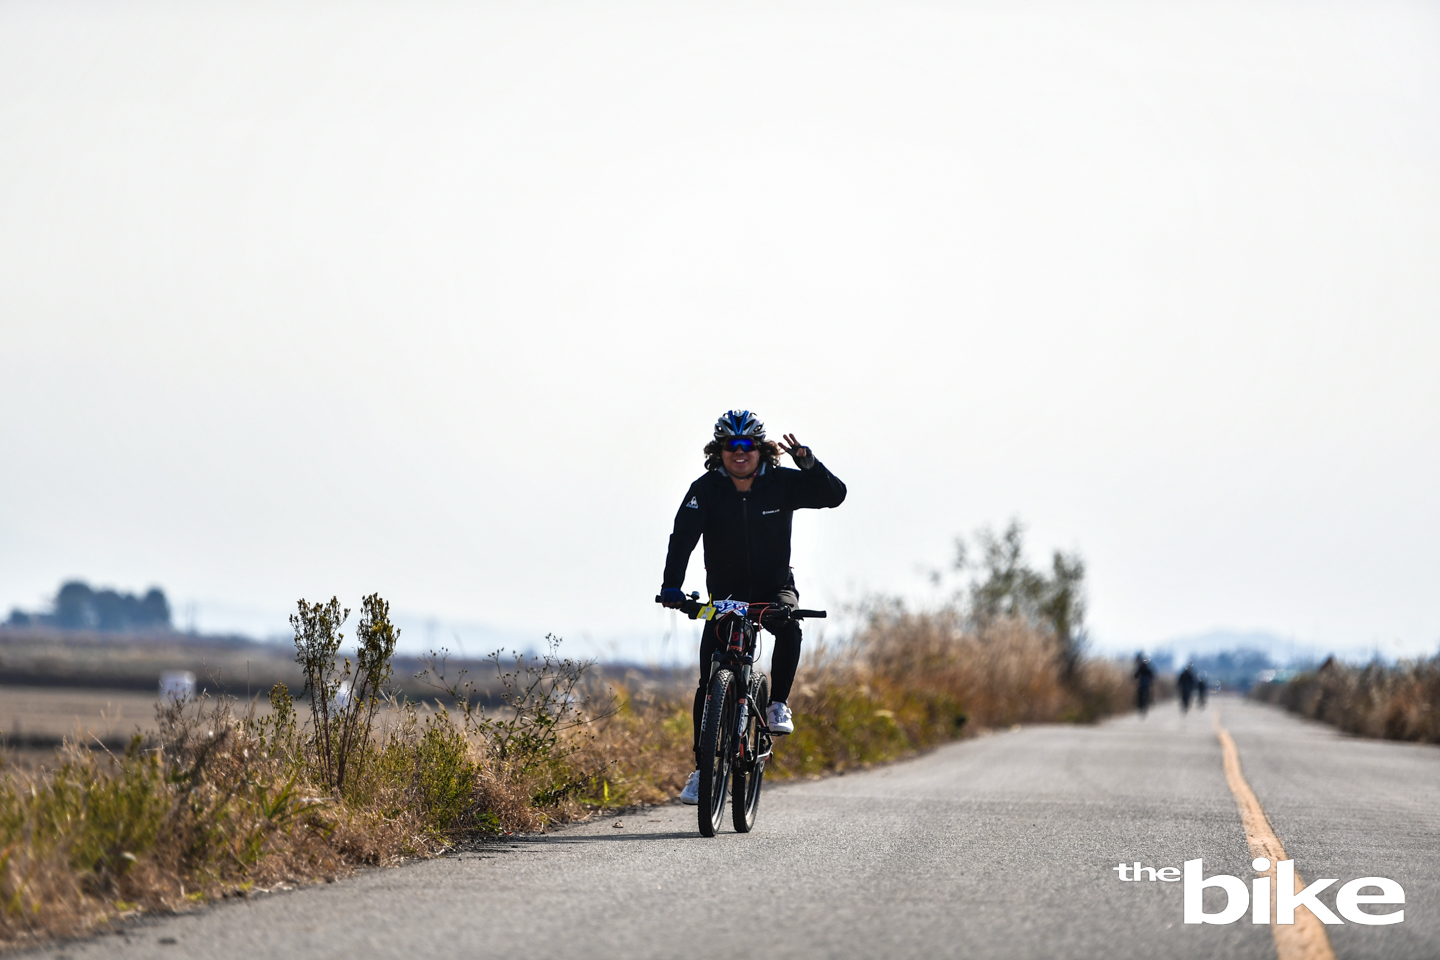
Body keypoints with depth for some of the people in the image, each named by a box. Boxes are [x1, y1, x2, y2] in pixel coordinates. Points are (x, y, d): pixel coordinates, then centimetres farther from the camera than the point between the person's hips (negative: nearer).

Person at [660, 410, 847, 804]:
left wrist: (808, 462, -34)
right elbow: (683, 536, -22)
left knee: (789, 625, -35)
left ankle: (779, 704, -18)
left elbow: (835, 495, -16)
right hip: (725, 592, 0)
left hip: (774, 586, 0)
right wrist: (671, 586, -36)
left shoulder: (781, 483, -10)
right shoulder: (706, 489, -12)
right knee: (710, 680, -8)